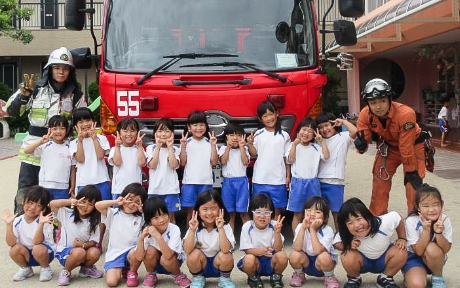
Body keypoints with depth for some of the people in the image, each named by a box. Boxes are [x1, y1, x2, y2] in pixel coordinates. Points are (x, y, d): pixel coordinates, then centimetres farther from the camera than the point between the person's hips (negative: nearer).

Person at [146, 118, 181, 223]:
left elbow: (173, 165, -14)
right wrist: (158, 147, -10)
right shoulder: (151, 148, 2)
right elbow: (153, 165, -10)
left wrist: (170, 147, -11)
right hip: (155, 189, 0)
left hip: (171, 189, 0)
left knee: (170, 216, 5)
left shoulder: (175, 150, 3)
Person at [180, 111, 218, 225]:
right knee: (190, 210, 6)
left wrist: (213, 145, -12)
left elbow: (214, 162, -4)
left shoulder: (209, 142, 2)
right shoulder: (186, 142, 1)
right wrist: (183, 147, -12)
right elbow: (182, 163, -1)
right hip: (189, 182, 0)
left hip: (206, 182, 0)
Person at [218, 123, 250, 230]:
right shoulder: (223, 148, 6)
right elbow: (223, 161, -10)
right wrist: (228, 147, -11)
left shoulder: (244, 149, 6)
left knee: (243, 211, -1)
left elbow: (245, 162, -9)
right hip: (228, 182, 1)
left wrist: (241, 147, -9)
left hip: (242, 181, -1)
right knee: (230, 212, 7)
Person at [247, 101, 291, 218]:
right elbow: (254, 154, 4)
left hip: (278, 180, -1)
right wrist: (250, 144, -13)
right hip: (260, 179, 1)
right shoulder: (258, 134, 2)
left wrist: (288, 176, 2)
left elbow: (287, 158, 3)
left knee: (277, 208, 8)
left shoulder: (284, 136, 0)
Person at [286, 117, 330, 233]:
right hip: (298, 182, -2)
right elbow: (290, 160, -10)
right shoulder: (293, 145, 1)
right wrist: (295, 144, -17)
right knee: (297, 214, 6)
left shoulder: (316, 147, 6)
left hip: (313, 183, 2)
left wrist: (322, 141, -8)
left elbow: (326, 156, -7)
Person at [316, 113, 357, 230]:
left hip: (335, 182, -4)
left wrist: (343, 121, -9)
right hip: (319, 181, 4)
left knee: (336, 212, 3)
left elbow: (354, 131, -18)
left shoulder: (343, 137, 3)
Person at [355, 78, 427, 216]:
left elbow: (407, 147, -29)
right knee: (379, 184, 2)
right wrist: (361, 144, -38)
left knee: (414, 186, -10)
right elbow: (363, 139, -14)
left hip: (413, 146, -4)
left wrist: (411, 172, -20)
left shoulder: (405, 114, -36)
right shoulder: (365, 114, -24)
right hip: (388, 146, 4)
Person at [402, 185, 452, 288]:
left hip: (436, 259, 2)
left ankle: (438, 278, -6)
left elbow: (446, 249, -17)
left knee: (432, 248, -34)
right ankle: (409, 275, 7)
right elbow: (419, 251, -24)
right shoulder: (411, 221, -23)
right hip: (414, 257, -2)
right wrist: (426, 230, -36)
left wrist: (438, 233, -35)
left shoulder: (445, 220, -18)